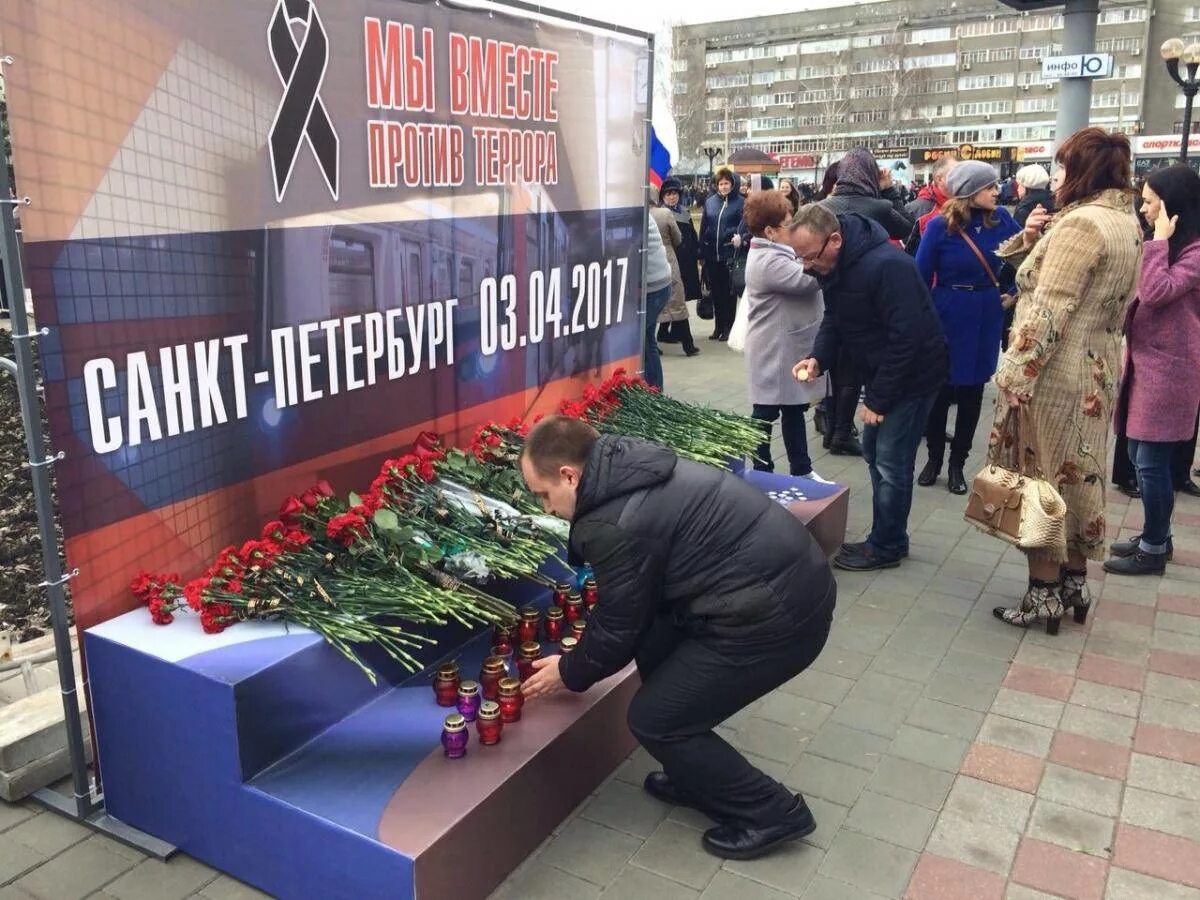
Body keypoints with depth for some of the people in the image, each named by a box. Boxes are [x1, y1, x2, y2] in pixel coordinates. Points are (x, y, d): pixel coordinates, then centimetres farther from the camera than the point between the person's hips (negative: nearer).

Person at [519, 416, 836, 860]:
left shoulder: (617, 525, -20)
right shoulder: (633, 470, 9)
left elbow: (619, 626, -5)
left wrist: (570, 672, 13)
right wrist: (585, 653, 28)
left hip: (777, 616, -10)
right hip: (792, 573, 10)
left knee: (654, 719, 3)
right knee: (654, 645, 19)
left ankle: (770, 813, 16)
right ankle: (697, 777, 31)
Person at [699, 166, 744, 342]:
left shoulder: (740, 202, -3)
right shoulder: (710, 202, 9)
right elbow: (703, 227, 9)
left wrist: (738, 239, -16)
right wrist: (702, 252, 6)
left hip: (730, 254, -4)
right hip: (712, 255, 4)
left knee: (729, 292, 4)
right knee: (715, 291, 10)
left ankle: (728, 327, 12)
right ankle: (718, 326, 20)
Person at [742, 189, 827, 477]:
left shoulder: (774, 253, 11)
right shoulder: (768, 262, -22)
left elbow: (801, 278, 13)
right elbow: (809, 278, -28)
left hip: (790, 347, 10)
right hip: (775, 351, -10)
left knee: (794, 408, 17)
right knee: (766, 413, 2)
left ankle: (801, 470, 29)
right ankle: (762, 472, 14)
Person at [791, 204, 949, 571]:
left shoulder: (887, 266, -30)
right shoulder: (833, 265, -2)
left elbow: (907, 338, -29)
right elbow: (834, 319, 9)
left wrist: (878, 399, -22)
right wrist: (818, 358, -11)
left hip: (913, 374, -9)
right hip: (882, 372, 9)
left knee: (891, 462, -3)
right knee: (874, 453, 14)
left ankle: (887, 547, 13)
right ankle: (888, 537, 27)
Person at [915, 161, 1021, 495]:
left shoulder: (1001, 219, -4)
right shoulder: (941, 226, -13)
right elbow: (921, 277, -8)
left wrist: (1014, 293, 7)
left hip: (986, 317, 3)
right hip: (948, 316, -3)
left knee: (972, 390, 9)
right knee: (939, 388, 8)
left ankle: (957, 464, 21)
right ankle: (934, 457, 26)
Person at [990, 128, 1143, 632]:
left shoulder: (1080, 223, -18)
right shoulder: (1128, 224, 12)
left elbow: (1050, 311, -24)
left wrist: (1014, 376, -22)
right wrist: (1033, 240, 2)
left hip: (1056, 370, -9)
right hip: (1100, 367, 9)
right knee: (1078, 474, 17)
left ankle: (1044, 595, 9)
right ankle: (1075, 583, 28)